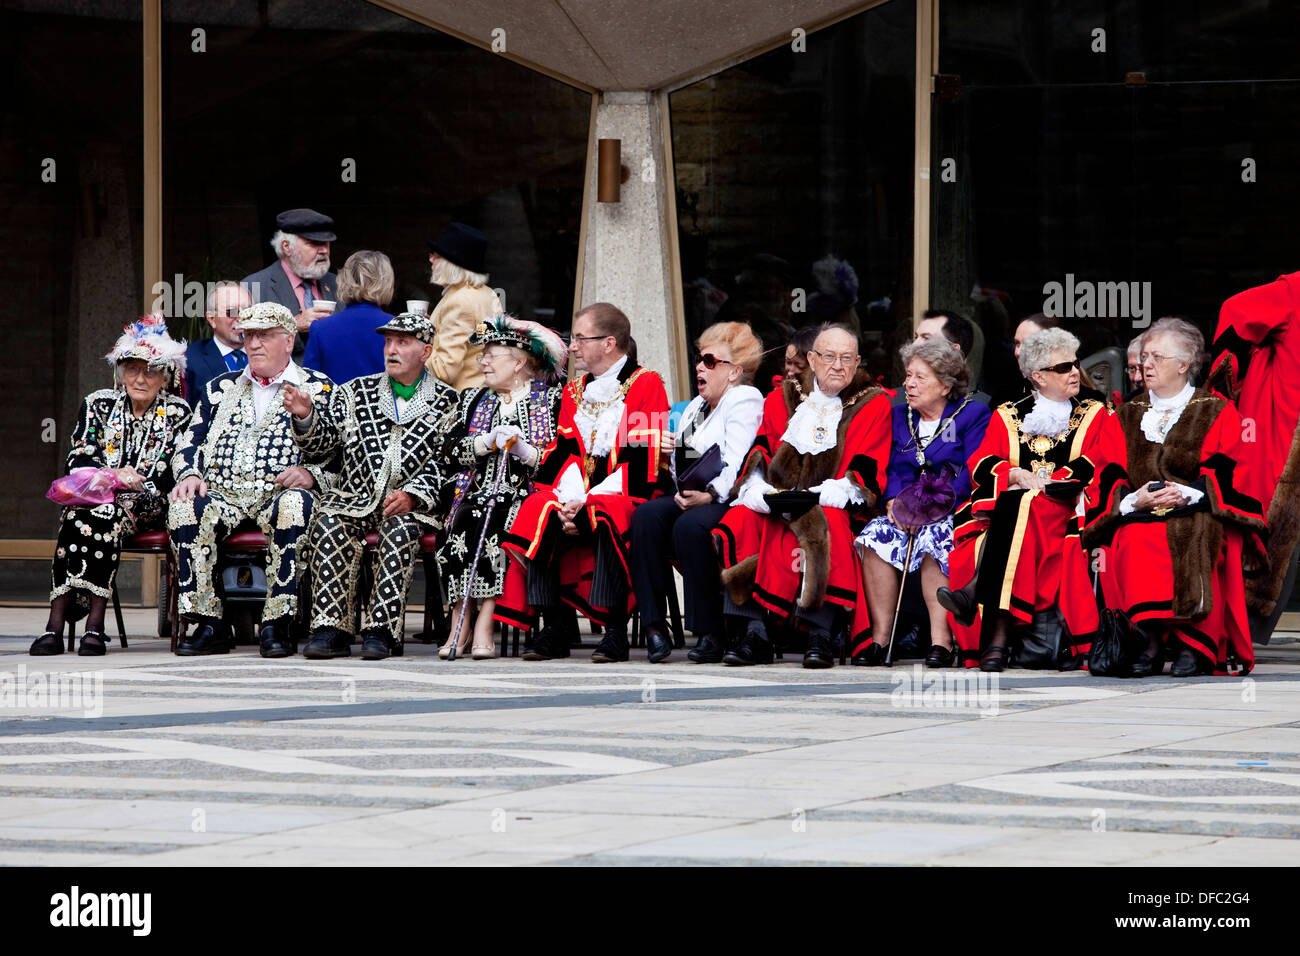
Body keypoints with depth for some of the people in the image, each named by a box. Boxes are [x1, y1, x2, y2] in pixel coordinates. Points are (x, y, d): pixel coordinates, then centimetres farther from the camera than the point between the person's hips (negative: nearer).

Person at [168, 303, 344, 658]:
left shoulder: (319, 389, 13)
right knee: (184, 507, -30)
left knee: (294, 505, -39)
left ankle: (276, 625, -35)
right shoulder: (221, 388, 24)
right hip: (223, 493, 3)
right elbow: (190, 443, 20)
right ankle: (209, 625, -27)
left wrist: (310, 473, -15)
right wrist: (190, 475, -2)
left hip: (281, 493, -3)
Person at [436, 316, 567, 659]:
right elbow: (451, 451, 7)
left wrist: (526, 451, -17)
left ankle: (484, 627, -33)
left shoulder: (551, 399, 7)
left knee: (499, 527, -35)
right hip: (478, 492, 4)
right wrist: (489, 442, -8)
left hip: (526, 494, -4)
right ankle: (459, 626, -28)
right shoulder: (473, 399, 21)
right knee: (464, 525, -30)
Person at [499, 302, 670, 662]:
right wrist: (570, 498, -14)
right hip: (579, 495, 6)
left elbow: (643, 460, -11)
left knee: (605, 517, -37)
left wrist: (589, 500, -19)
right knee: (537, 511, -24)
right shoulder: (573, 392, 19)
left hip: (626, 496, -6)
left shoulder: (646, 385, -1)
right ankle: (556, 626, -22)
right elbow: (566, 453, 9)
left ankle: (615, 629, -30)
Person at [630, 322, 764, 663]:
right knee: (646, 516, -24)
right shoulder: (695, 407, 28)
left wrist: (710, 494, -29)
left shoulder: (745, 400, 0)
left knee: (690, 526, -37)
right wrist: (668, 457, 8)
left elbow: (735, 464, -14)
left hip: (723, 500, -7)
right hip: (685, 496, 7)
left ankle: (709, 632, -29)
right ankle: (654, 627, -28)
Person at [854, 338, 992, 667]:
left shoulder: (973, 415, 3)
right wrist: (894, 500, -10)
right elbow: (892, 468, 13)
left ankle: (941, 640, -37)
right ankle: (881, 637, -26)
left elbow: (973, 473, -9)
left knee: (934, 537, -37)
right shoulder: (900, 416, 19)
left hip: (954, 512, -4)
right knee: (875, 535, -27)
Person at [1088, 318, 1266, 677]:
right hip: (1141, 514, 2)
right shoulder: (1129, 415, 20)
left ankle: (1194, 643, -39)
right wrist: (1135, 499, -11)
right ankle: (1150, 641, -38)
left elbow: (1226, 475, -1)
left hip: (1200, 514, -2)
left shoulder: (1217, 412, 11)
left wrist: (1188, 494, -18)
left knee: (1198, 541, -38)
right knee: (1136, 541, -34)